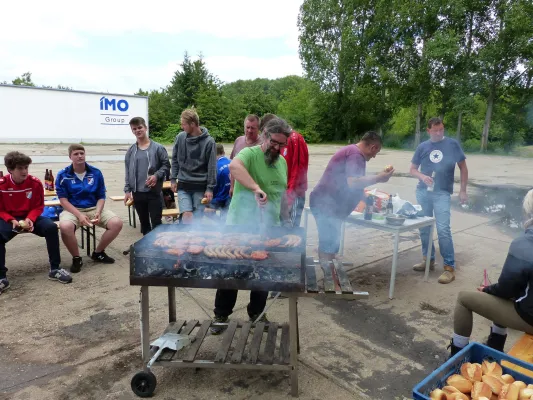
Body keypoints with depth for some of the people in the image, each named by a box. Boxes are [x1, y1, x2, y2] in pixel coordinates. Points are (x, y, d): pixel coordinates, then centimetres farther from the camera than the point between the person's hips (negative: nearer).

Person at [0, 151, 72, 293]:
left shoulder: (35, 183, -9)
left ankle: (55, 269, -16)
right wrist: (12, 220, -23)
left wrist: (30, 218, -21)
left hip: (31, 217, 1)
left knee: (51, 227, -27)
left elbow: (39, 206, -1)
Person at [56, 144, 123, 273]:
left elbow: (101, 197, 5)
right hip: (73, 209, -2)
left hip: (93, 208, 3)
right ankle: (76, 258, -8)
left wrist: (98, 212, -15)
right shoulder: (63, 175, -4)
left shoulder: (96, 173, 3)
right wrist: (79, 215, -21)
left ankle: (98, 252, 6)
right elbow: (63, 200, -6)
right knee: (65, 227, -37)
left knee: (117, 223, -20)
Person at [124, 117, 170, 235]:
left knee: (156, 223, 0)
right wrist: (127, 190, 4)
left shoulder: (158, 147, -4)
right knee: (144, 222, 15)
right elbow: (128, 172, 9)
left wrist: (156, 176, -19)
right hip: (137, 193, 4)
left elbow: (166, 165, -2)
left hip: (154, 192, -4)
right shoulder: (131, 151, 7)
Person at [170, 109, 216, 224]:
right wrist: (173, 179, 6)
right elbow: (175, 159, 10)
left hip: (200, 186, -2)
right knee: (187, 216, -9)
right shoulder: (180, 137, -2)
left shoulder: (208, 141, -10)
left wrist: (210, 188, -8)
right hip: (183, 185, 2)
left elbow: (212, 167, -7)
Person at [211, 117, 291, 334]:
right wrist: (256, 188, -46)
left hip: (268, 231, 6)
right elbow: (234, 166, -36)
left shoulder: (282, 163, 9)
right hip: (239, 227, -5)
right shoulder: (250, 153, -12)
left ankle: (257, 313, 35)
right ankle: (221, 315, 25)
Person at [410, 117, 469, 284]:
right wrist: (422, 176, -11)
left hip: (442, 193, -3)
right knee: (424, 228, 10)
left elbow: (463, 167, 7)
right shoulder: (422, 147, 7)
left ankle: (449, 267, 1)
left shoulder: (452, 144, 1)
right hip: (423, 192, 4)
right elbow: (412, 169, 11)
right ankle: (428, 260, 27)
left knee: (443, 229, -10)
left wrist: (463, 190, 2)